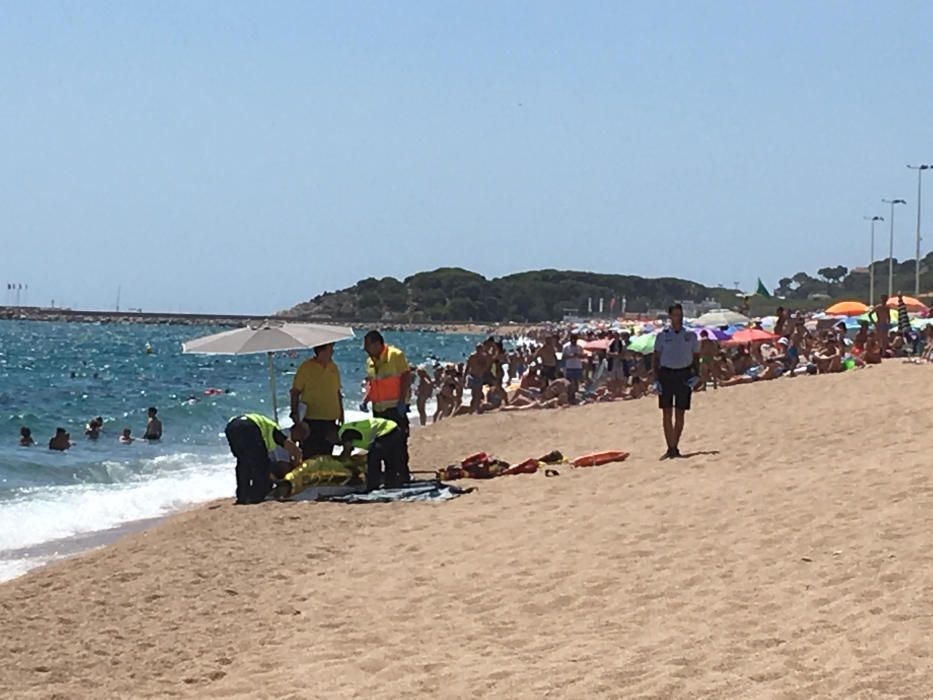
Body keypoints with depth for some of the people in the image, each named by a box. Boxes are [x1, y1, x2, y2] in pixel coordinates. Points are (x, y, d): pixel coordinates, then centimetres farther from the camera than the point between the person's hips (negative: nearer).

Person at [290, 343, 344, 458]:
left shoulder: (333, 367, 9)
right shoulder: (306, 367, -9)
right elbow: (295, 392, -8)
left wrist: (341, 413, 16)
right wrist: (295, 412, -16)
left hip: (331, 420, 6)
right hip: (311, 420, -6)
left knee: (327, 456, 12)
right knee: (310, 457, -4)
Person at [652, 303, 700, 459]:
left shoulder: (690, 335, 7)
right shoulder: (662, 335, 4)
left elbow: (696, 357, 13)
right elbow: (656, 357, 6)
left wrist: (696, 374, -3)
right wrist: (656, 378, -3)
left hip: (684, 375, 1)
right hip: (666, 373, -1)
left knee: (680, 414, 2)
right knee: (667, 413, -3)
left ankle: (675, 447, 11)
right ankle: (670, 448, -1)